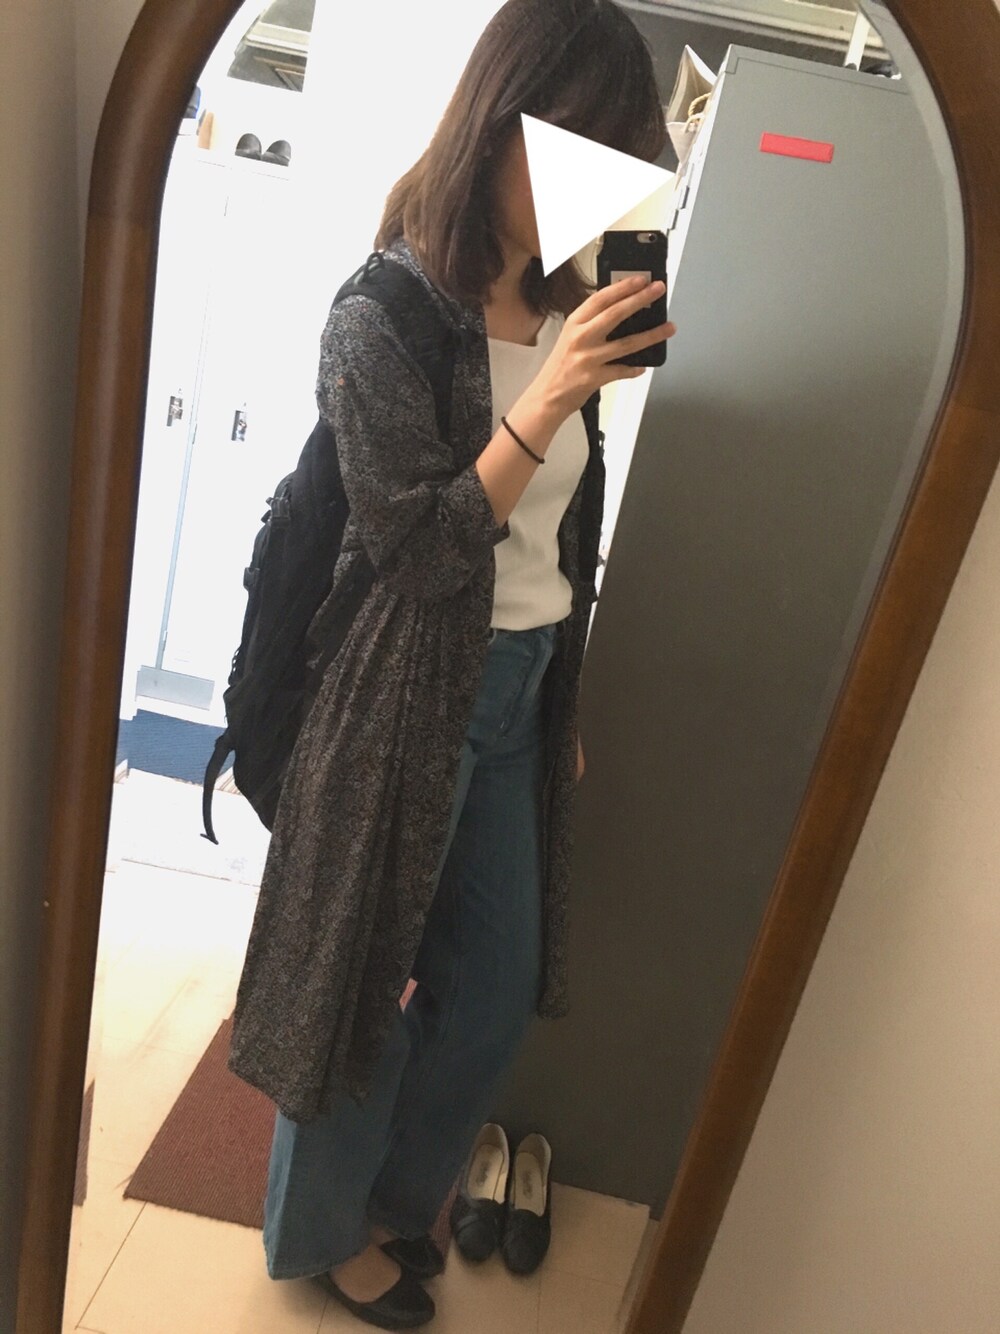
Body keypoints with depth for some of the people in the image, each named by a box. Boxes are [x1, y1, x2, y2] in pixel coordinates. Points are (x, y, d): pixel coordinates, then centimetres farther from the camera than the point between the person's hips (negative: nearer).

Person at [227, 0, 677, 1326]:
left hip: (522, 696, 7)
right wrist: (548, 398, -26)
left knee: (496, 988, 16)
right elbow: (417, 550, -18)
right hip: (408, 701, -6)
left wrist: (568, 702, 16)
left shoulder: (563, 318, 5)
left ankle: (401, 1195, 44)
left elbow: (567, 536, 11)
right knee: (362, 978, 12)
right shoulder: (384, 320, -13)